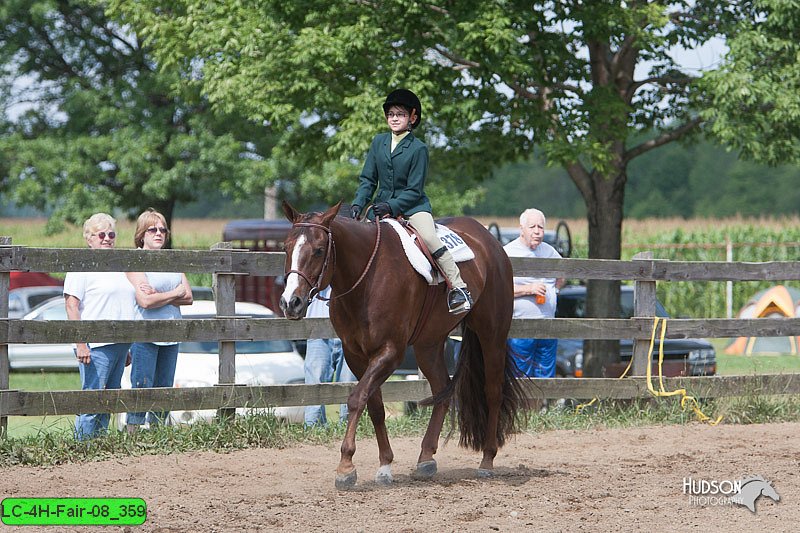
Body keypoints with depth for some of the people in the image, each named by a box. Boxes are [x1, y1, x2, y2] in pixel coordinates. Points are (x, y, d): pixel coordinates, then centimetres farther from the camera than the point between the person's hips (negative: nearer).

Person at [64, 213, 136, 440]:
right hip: (96, 346, -8)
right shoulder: (82, 267, -2)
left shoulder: (118, 267, 22)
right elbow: (71, 305, -10)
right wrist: (80, 343, -19)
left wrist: (128, 348, 24)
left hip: (120, 344, 8)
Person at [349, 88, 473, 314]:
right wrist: (358, 203, -9)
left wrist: (391, 206, -23)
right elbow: (367, 179, 7)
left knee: (429, 237, -27)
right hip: (384, 205, 5)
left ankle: (458, 288, -26)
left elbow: (414, 190, -11)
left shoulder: (418, 149, -9)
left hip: (413, 205, -5)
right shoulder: (378, 142, 5)